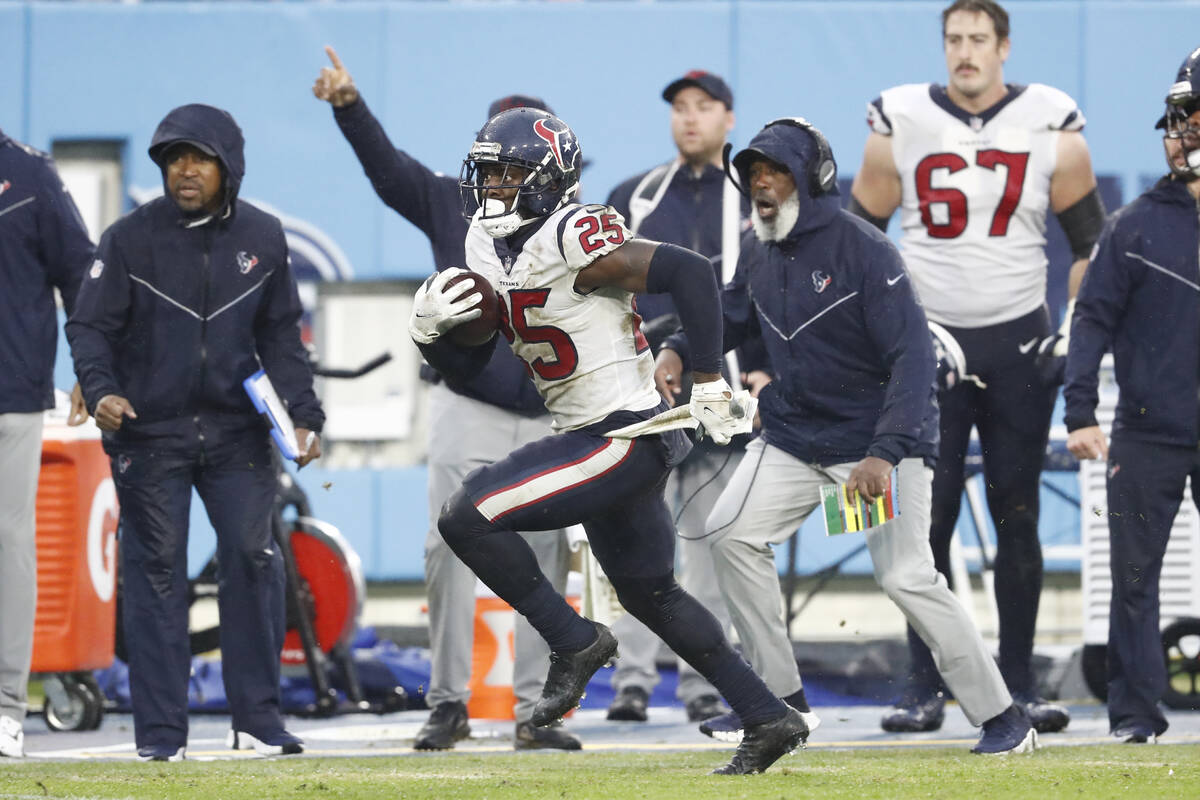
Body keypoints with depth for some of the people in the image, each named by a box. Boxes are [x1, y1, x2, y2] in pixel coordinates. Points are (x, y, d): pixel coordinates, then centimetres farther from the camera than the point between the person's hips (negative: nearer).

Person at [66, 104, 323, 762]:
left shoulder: (261, 238, 5)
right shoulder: (130, 238, -4)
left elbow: (280, 335, 11)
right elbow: (89, 325, -5)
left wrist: (303, 414, 2)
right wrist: (100, 390, -23)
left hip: (235, 430, 2)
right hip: (148, 431, -2)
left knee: (253, 558, -5)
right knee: (156, 574, -1)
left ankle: (258, 721, 4)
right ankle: (161, 732, 3)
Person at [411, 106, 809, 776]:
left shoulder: (572, 242, -19)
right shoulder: (489, 250, 9)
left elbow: (691, 272, -23)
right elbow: (465, 363, 16)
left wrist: (710, 385, -20)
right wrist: (430, 329, -6)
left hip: (629, 436, -10)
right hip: (593, 439, 10)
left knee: (468, 516, -17)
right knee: (650, 594, 21)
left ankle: (575, 642, -4)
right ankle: (769, 718, 28)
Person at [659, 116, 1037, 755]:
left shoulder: (863, 250, -20)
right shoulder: (758, 250, 2)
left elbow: (912, 354, -24)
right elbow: (735, 313, 23)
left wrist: (884, 453, -34)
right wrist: (680, 350, 2)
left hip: (880, 437, -7)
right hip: (793, 433, 7)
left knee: (906, 577, -15)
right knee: (731, 533, -3)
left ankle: (1001, 718, -7)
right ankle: (777, 695, 7)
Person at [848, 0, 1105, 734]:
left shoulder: (1051, 129, -1)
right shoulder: (902, 125, -1)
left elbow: (1090, 243, 7)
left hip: (1020, 343, 0)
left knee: (1018, 516, 3)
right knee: (928, 521, -2)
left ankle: (1020, 682, 10)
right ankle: (925, 687, 3)